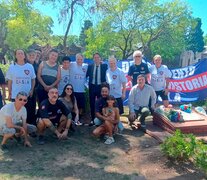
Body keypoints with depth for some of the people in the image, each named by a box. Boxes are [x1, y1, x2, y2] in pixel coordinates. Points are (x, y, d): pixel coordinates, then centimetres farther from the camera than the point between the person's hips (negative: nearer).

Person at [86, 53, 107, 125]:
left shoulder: (104, 66, 0)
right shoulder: (90, 66, 4)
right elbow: (86, 75, 3)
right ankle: (92, 120, 19)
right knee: (92, 103, 8)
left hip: (101, 87, -2)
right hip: (92, 86, 2)